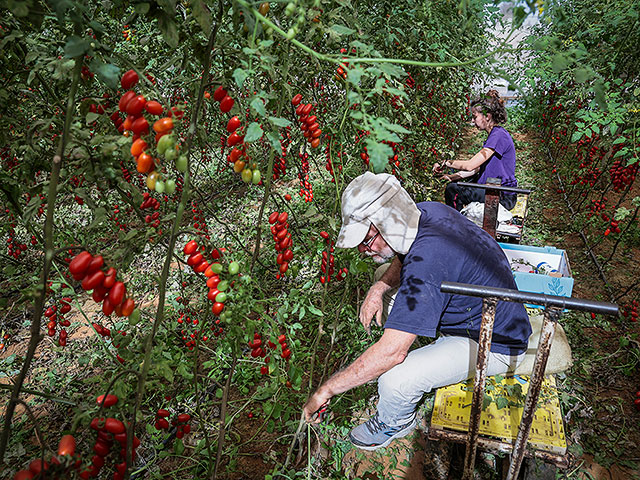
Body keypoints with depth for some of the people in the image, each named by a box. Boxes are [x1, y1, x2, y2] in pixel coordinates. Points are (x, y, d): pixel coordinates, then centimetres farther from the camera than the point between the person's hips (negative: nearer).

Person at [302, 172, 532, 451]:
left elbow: (391, 352, -37)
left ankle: (394, 424, 12)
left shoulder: (426, 262, -37)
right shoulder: (426, 211, -10)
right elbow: (403, 259, 13)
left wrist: (326, 390, -27)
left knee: (394, 379, -23)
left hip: (495, 347, -9)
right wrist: (379, 289, -6)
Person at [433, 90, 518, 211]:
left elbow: (470, 165, -24)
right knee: (453, 183, 18)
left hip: (503, 197, -10)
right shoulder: (495, 134, 13)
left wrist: (446, 163, -10)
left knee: (452, 190, -17)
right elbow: (477, 167, 11)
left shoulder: (499, 135, -19)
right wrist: (453, 177, 1)